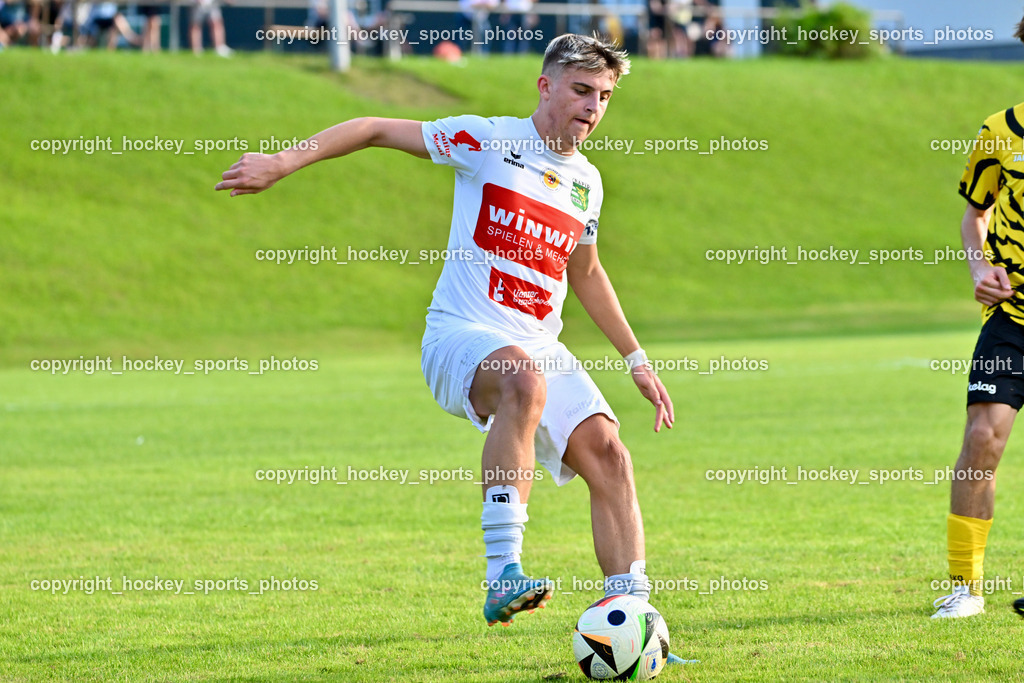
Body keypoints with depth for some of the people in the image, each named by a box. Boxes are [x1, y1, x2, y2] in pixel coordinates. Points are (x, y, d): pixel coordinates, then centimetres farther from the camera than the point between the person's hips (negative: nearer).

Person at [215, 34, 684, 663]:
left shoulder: (587, 182, 15)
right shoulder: (488, 140, -2)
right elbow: (377, 131, 3)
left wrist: (636, 359, 32)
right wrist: (281, 164, -5)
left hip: (540, 345, 6)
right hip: (462, 333, -6)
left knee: (607, 452, -15)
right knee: (524, 378, -39)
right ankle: (503, 575, -45)